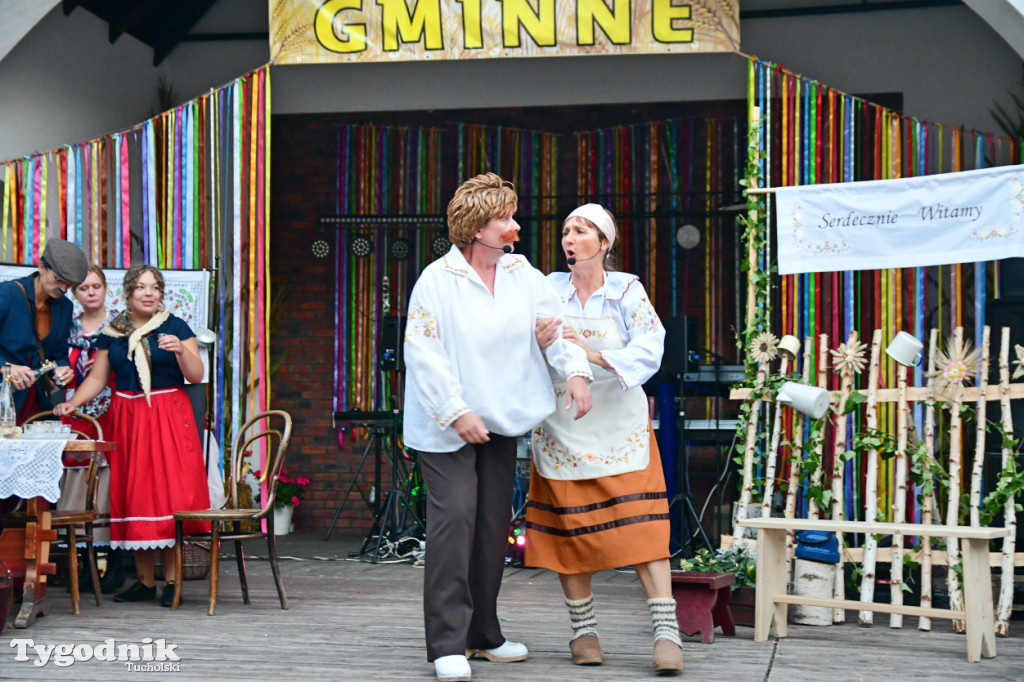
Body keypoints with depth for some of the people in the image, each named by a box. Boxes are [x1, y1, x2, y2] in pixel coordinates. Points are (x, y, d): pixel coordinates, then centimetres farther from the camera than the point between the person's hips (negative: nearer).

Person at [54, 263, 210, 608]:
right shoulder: (111, 333, 10)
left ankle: (171, 580, -2)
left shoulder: (176, 327, 3)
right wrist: (72, 403, -4)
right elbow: (97, 378, 11)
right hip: (128, 419, 3)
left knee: (169, 493, -8)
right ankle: (145, 581, 10)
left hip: (169, 417, -3)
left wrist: (181, 350, -20)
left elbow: (196, 376, -2)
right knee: (134, 498, 2)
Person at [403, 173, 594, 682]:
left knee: (494, 523, 9)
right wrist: (457, 413, -18)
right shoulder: (438, 279, -12)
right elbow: (423, 353, -14)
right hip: (446, 425, -6)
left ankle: (483, 634, 21)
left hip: (500, 420, 6)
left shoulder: (522, 273, 6)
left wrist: (576, 371, -5)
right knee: (454, 518, -14)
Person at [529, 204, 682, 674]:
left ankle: (667, 632, -10)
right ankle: (583, 630, 16)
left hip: (619, 427, -2)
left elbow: (649, 349, -14)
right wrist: (536, 343, -22)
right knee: (568, 526, 3)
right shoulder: (549, 288, 4)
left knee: (640, 524, -9)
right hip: (562, 429, 2)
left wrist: (594, 353, -28)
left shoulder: (627, 290, -1)